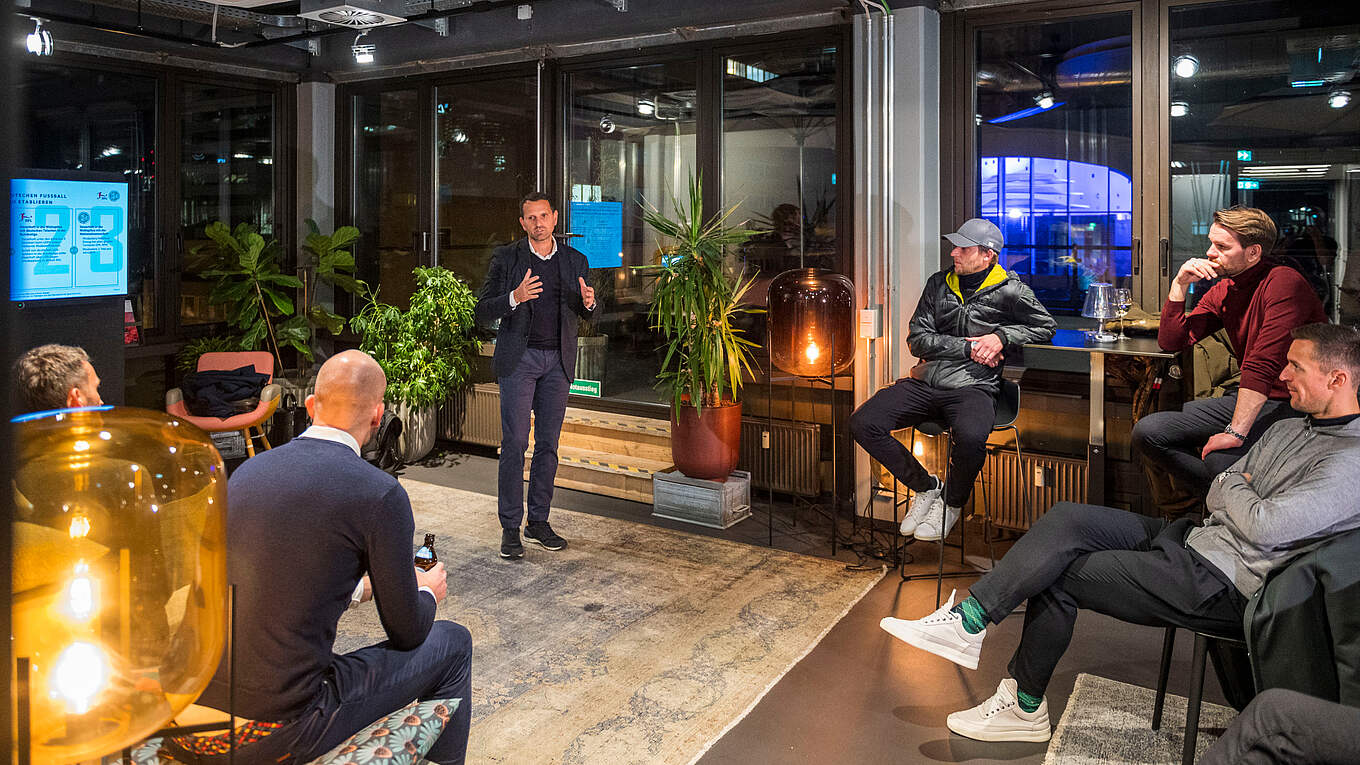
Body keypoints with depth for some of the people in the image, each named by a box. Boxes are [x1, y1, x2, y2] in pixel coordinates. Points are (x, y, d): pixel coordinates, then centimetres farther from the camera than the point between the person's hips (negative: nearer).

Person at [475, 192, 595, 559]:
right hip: (519, 358, -3)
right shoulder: (505, 258, 1)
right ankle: (510, 528, 2)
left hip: (558, 362, 3)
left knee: (548, 444, 7)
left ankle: (538, 521, 18)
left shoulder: (575, 261, 9)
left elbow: (584, 314, 18)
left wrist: (588, 303, -7)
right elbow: (482, 312, -3)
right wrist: (515, 297, -22)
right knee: (515, 443, -6)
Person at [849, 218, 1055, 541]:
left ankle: (952, 503, -2)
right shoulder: (939, 283, 13)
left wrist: (1001, 337, -6)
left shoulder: (1009, 290, 4)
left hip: (972, 387, -4)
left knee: (971, 439, -38)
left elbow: (1046, 326, 10)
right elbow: (917, 339, 5)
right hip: (925, 382, 4)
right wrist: (969, 348, -6)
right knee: (863, 423, -16)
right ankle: (926, 486, 5)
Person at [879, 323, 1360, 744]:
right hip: (1192, 538, 9)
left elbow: (1264, 528, -24)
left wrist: (1233, 487, -4)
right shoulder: (1288, 429, 16)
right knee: (1066, 520, -12)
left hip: (1223, 583, -9)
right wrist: (1232, 490, -6)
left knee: (1057, 572, -11)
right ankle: (967, 619, -15)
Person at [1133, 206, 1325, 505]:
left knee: (1219, 460, -35)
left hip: (1292, 405, -8)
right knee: (1147, 432, -7)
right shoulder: (1222, 292, 9)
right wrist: (1180, 284, -2)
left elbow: (1263, 366, -26)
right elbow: (1171, 342, 7)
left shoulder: (1285, 282, -18)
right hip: (1246, 399, 8)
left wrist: (1236, 432, -31)